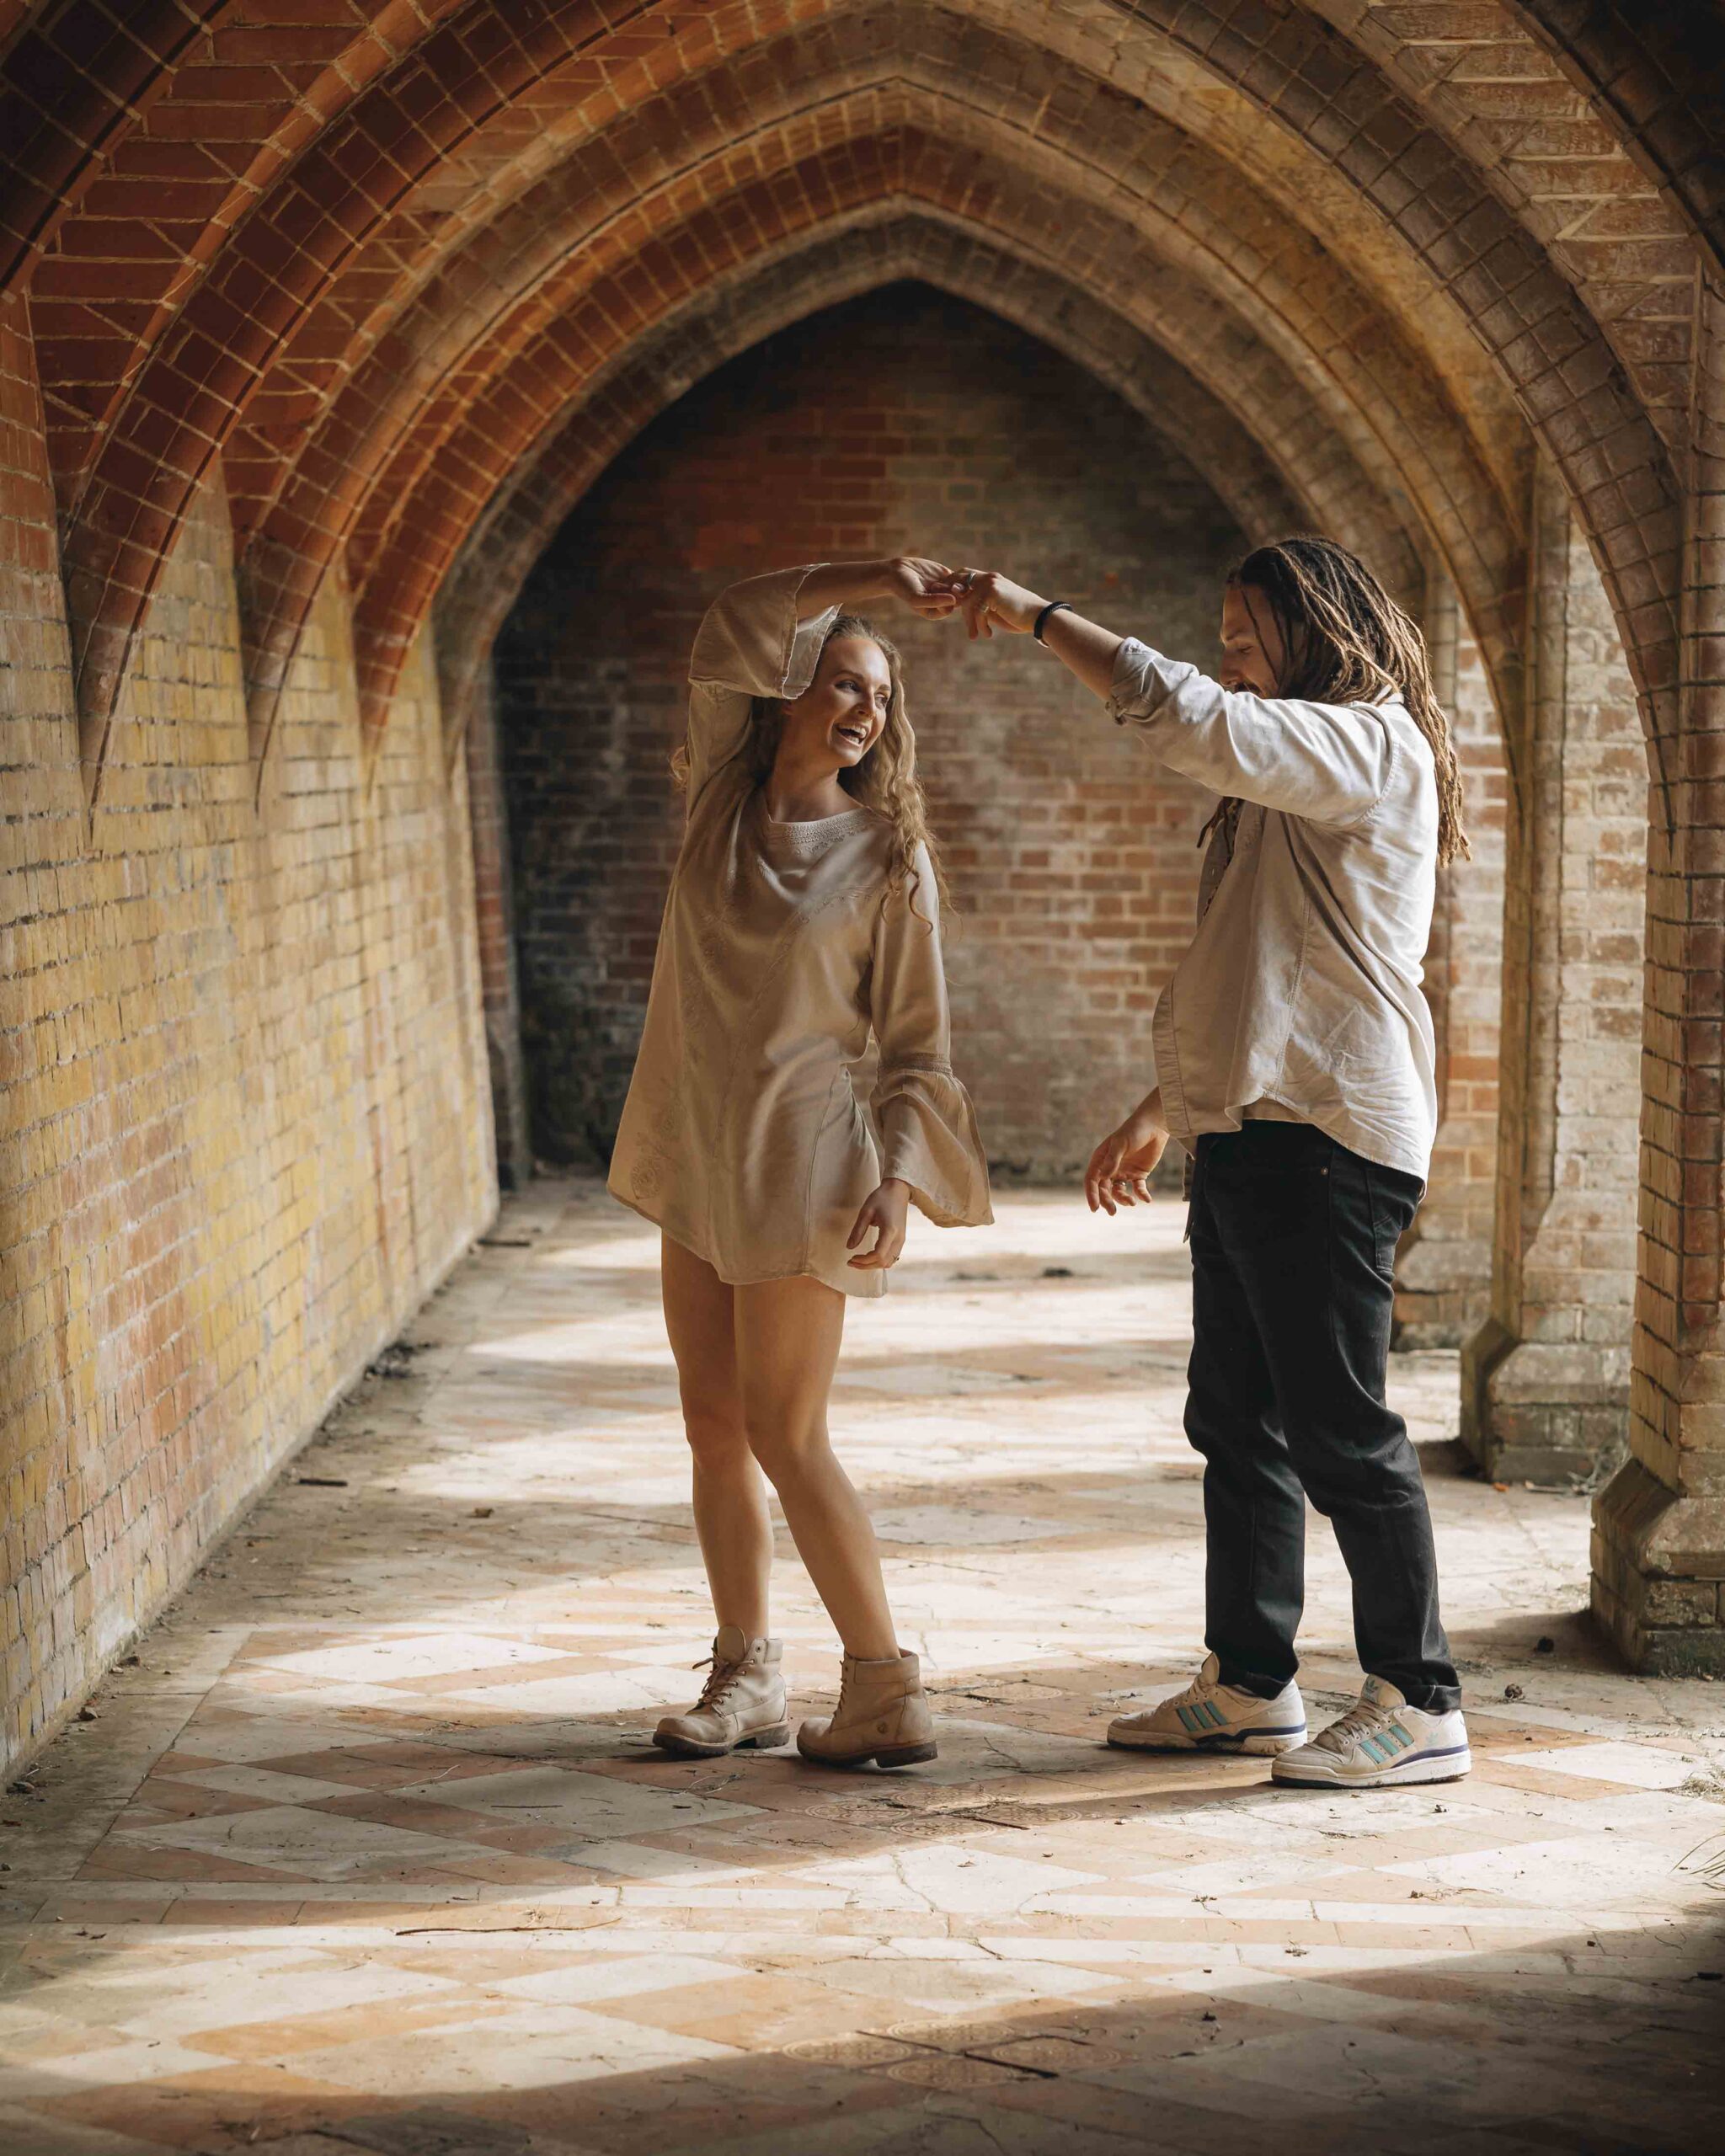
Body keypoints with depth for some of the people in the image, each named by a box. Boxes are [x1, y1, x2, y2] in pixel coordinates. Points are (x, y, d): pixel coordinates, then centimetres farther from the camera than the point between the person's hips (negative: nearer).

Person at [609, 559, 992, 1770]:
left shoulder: (889, 857, -5)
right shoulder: (725, 797, 5)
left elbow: (918, 1046, -4)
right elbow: (728, 643, -8)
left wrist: (900, 1179, -17)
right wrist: (874, 580, -16)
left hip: (797, 1167, -5)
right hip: (696, 1161, 5)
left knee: (786, 1439, -5)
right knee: (715, 1429, 9)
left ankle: (888, 1695, 3)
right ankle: (746, 1679, 20)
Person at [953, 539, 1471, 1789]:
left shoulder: (1371, 742, -8)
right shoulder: (1291, 783, 23)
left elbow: (1187, 719, -23)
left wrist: (1039, 617, -14)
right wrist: (1163, 1110, 26)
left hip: (1324, 1138, -10)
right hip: (1249, 1134, 10)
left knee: (1340, 1430, -7)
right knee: (1239, 1423, 12)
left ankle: (1419, 1706, 2)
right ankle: (1249, 1686, 21)